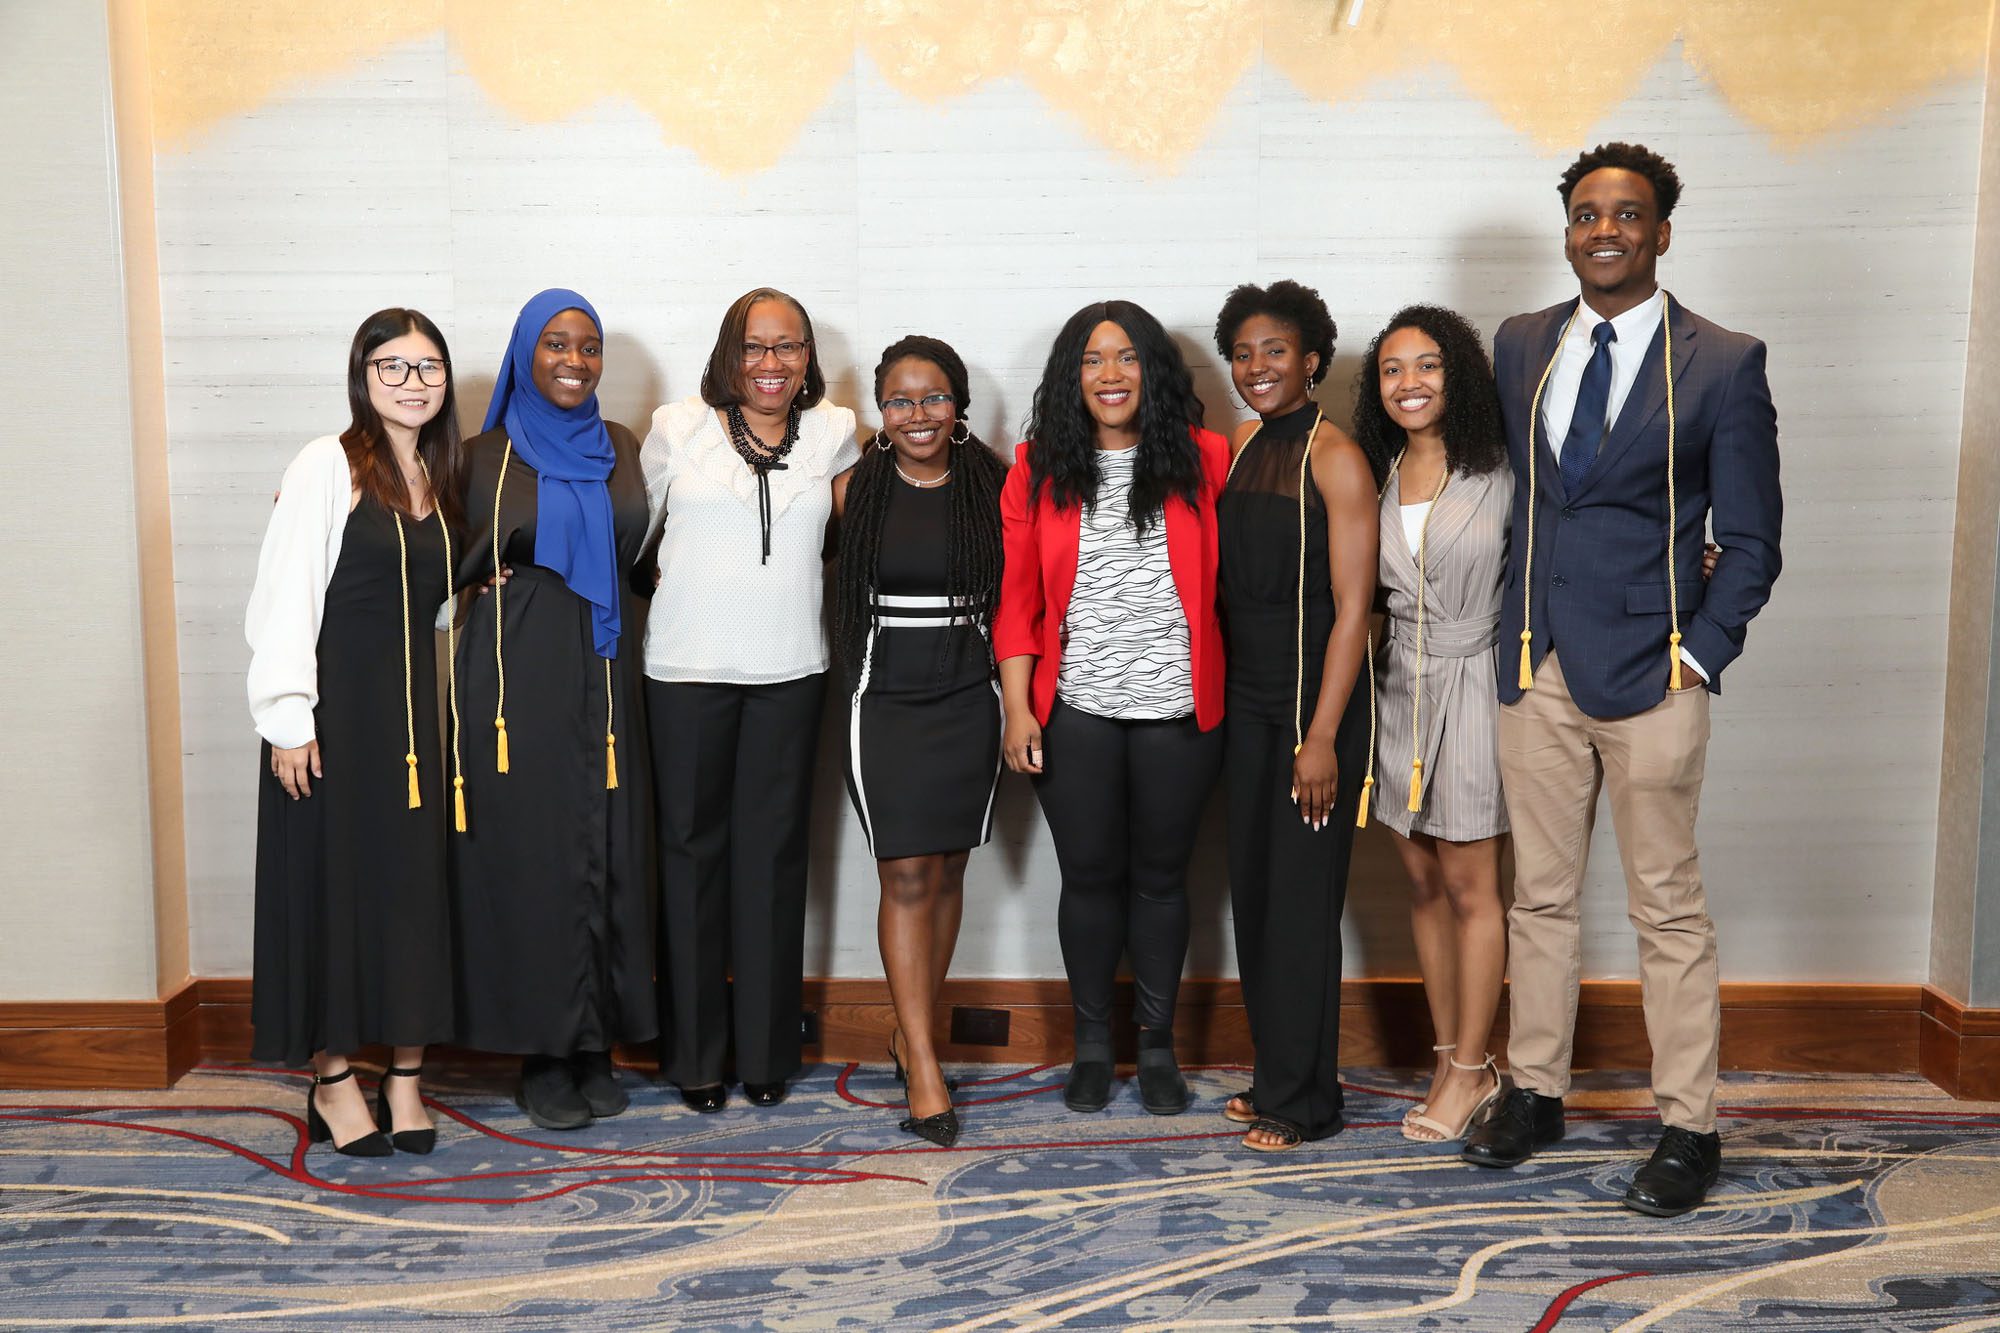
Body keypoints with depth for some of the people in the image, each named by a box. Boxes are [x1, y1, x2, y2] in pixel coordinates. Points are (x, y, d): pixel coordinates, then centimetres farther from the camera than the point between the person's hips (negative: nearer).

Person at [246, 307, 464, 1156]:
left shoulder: (440, 480, 13)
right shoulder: (328, 466, -6)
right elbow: (285, 595, -11)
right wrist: (286, 716, -15)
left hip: (414, 700, 6)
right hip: (336, 702, -6)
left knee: (416, 880, 6)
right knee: (333, 878, 1)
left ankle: (405, 1077, 15)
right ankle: (332, 1082, 13)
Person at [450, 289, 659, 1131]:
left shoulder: (625, 452, 10)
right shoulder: (483, 457, 2)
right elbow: (451, 571, 5)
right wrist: (497, 559, -11)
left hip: (605, 680, 3)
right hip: (517, 681, -3)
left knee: (610, 854, 4)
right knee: (531, 856, -2)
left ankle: (598, 1046, 16)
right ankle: (544, 1054, 9)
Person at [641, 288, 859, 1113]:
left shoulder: (833, 433, 8)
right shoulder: (678, 429, 4)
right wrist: (685, 588, 5)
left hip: (791, 673, 1)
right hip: (687, 671, -1)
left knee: (773, 854, 5)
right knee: (692, 850, 3)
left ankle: (766, 1051, 17)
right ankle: (693, 1053, 15)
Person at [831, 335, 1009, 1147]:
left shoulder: (991, 487, 2)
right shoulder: (854, 491, 0)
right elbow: (835, 585, 13)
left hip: (966, 700, 2)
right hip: (884, 699, -2)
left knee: (947, 873, 9)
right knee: (906, 879, -6)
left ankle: (911, 1030, 26)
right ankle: (925, 1069, -3)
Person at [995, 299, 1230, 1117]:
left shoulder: (1204, 460, 0)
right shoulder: (1039, 469, 2)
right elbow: (1016, 597, 1)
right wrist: (1017, 708, -5)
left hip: (1178, 711, 0)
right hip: (1076, 712, 0)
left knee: (1160, 874, 11)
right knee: (1090, 875, 9)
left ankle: (1157, 1043, 26)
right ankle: (1092, 1043, 25)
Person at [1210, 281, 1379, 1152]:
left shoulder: (1334, 459, -10)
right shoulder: (1238, 446, 10)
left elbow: (1351, 607, -14)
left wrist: (1322, 736, -18)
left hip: (1313, 695, -7)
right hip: (1244, 694, 7)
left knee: (1301, 896, -1)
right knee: (1252, 886, 10)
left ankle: (1302, 1100, 12)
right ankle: (1274, 1075, 24)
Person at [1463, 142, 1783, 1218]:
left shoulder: (1723, 365, -3)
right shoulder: (1520, 345, 10)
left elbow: (1750, 540, -1)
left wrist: (1698, 655, -9)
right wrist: (1508, 631, 8)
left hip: (1650, 677, -4)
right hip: (1536, 669, 4)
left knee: (1669, 909, 4)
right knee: (1539, 895, 13)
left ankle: (1689, 1129, 16)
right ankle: (1535, 1093, 27)